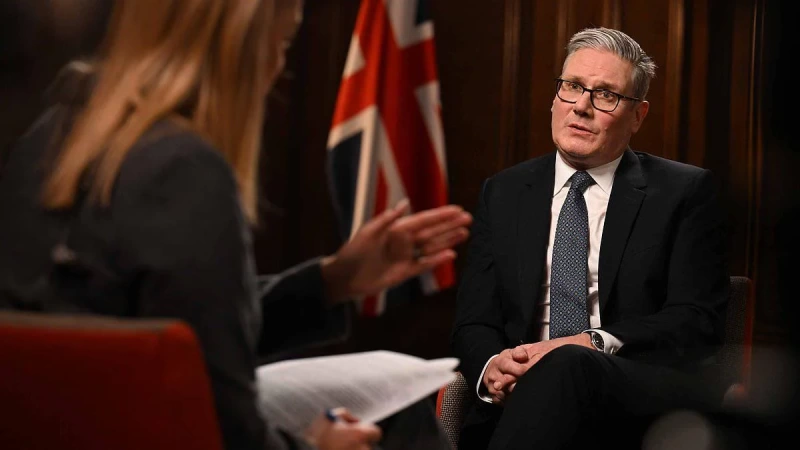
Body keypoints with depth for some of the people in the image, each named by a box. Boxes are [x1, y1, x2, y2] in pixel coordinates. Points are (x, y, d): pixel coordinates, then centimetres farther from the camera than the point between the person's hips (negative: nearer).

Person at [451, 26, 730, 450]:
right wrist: (491, 366, -12)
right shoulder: (503, 193, 19)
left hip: (646, 396, -2)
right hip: (520, 396, 2)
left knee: (566, 367, -37)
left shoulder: (684, 192, 8)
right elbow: (473, 322, 14)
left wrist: (592, 344, -18)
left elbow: (697, 321, -1)